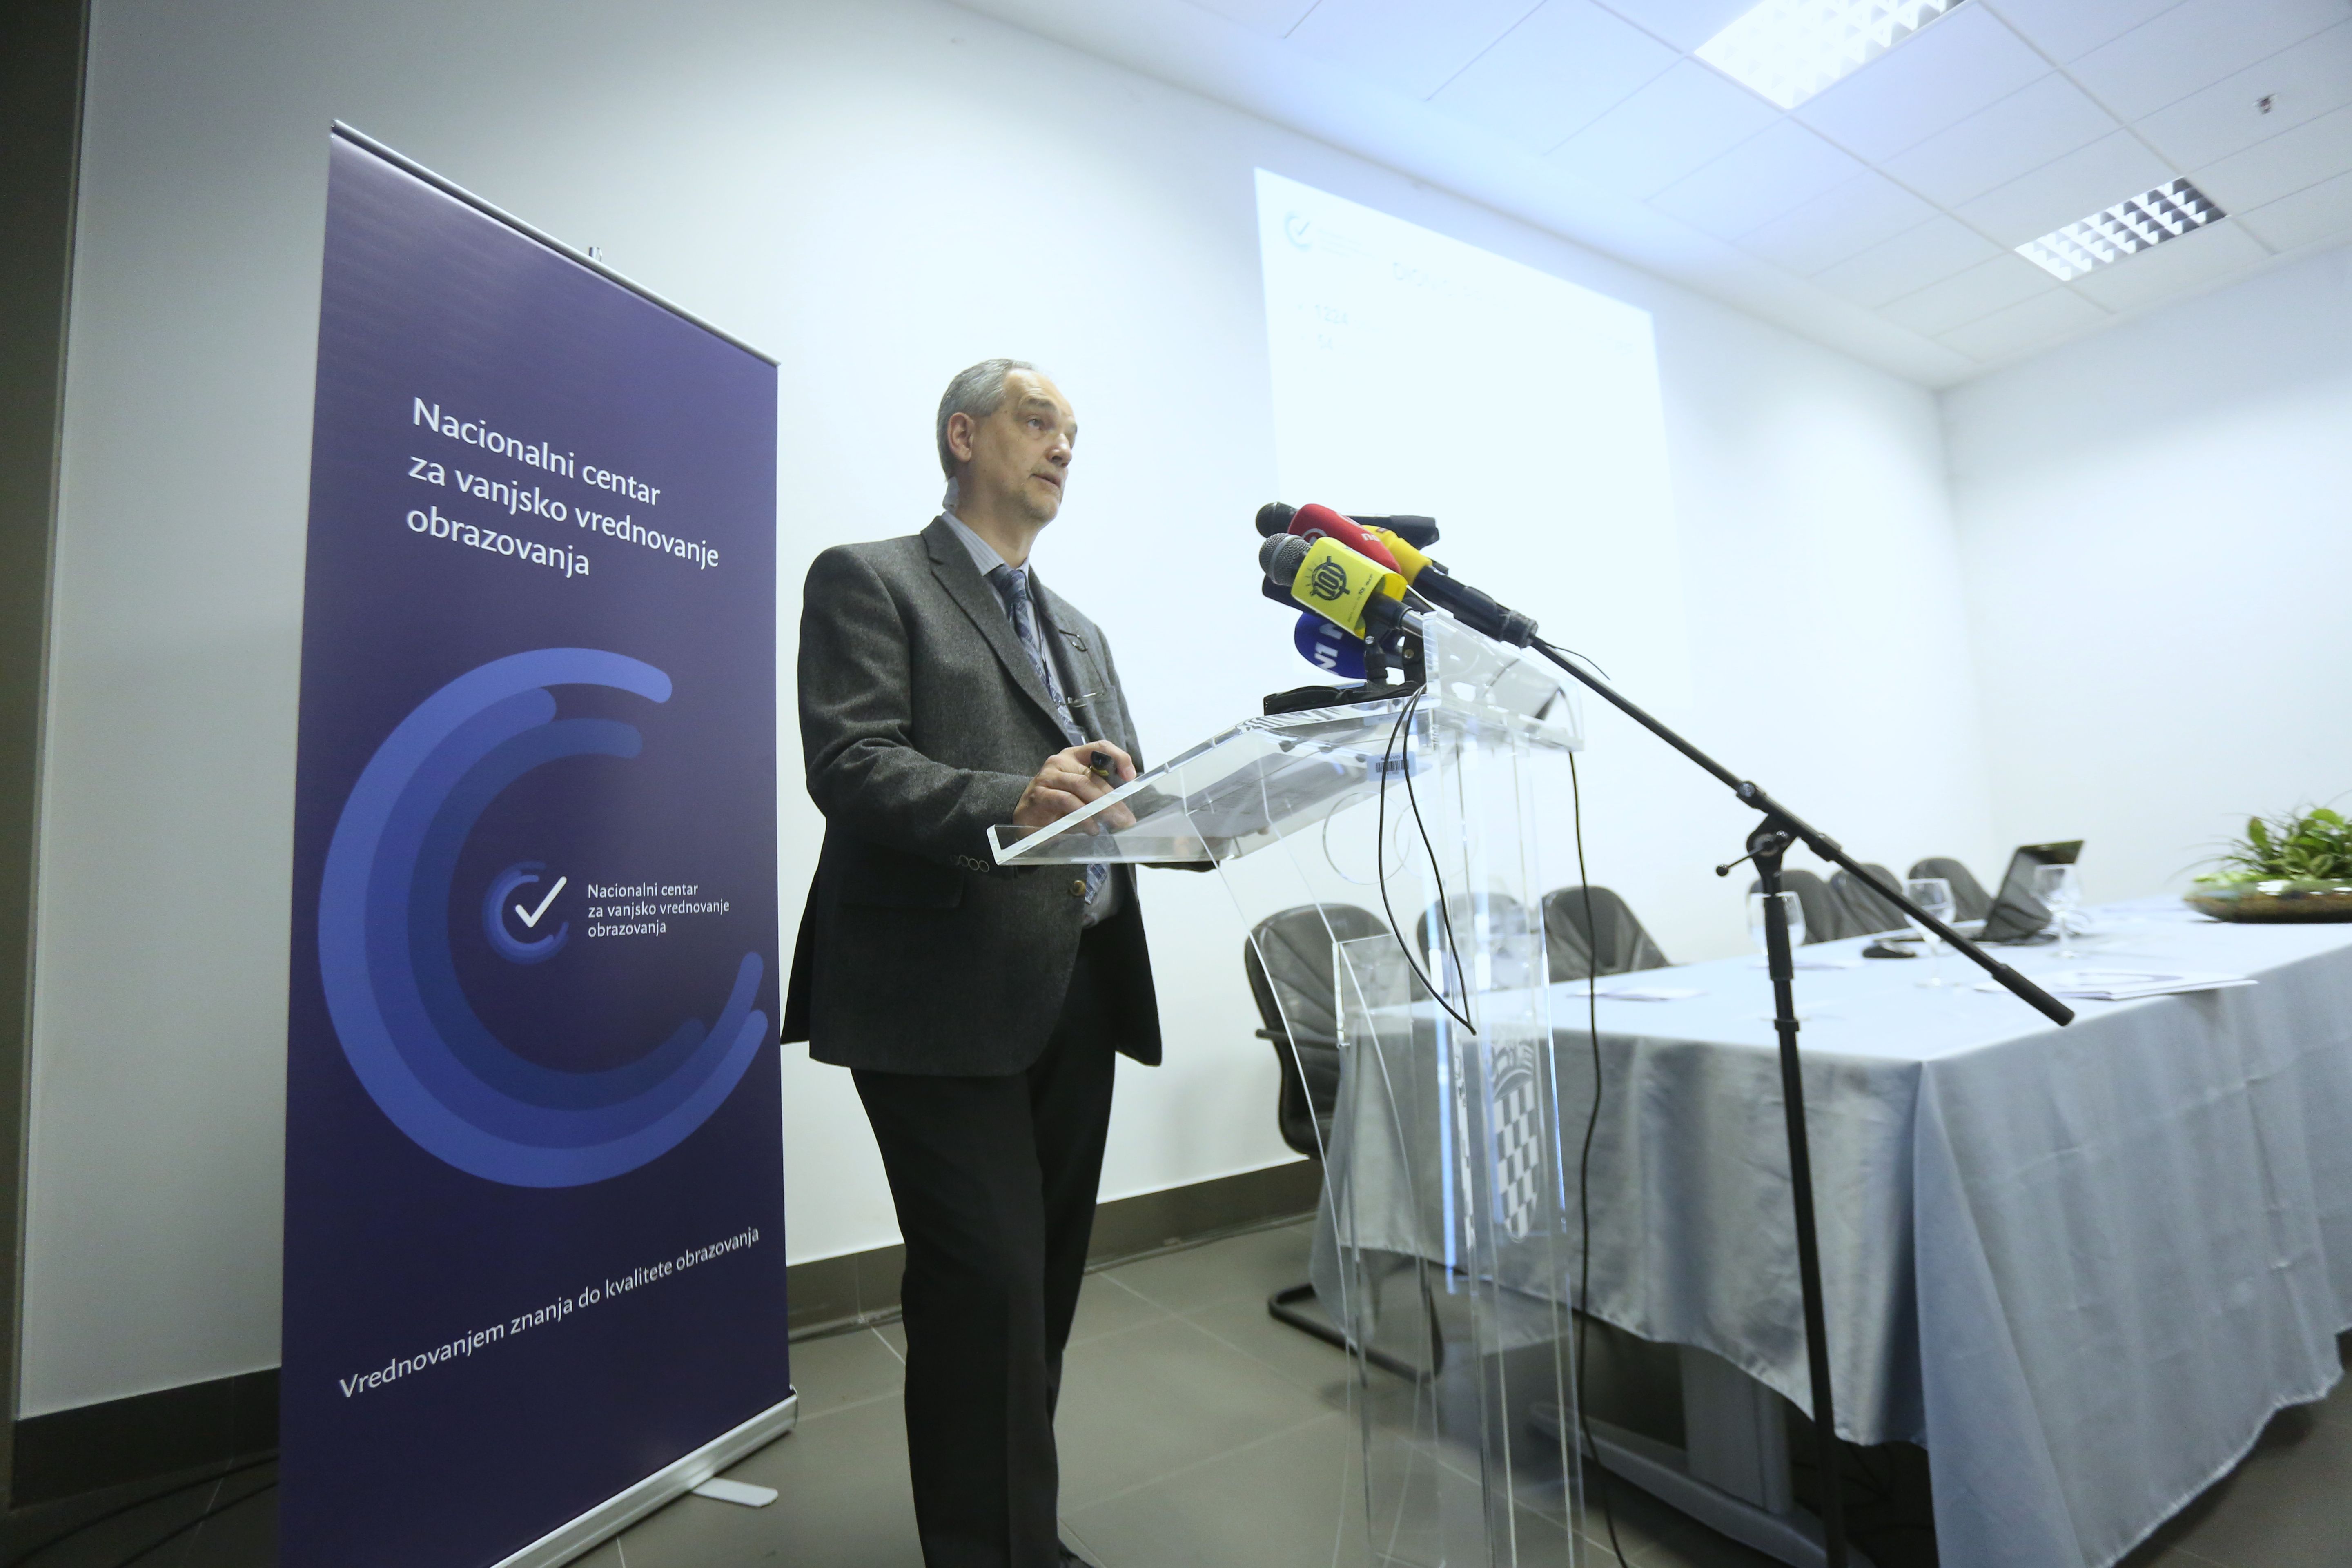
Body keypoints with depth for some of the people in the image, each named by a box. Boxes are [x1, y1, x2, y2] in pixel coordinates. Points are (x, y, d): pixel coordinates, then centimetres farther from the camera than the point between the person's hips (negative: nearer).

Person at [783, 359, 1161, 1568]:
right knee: (987, 1287, -5)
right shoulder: (867, 580, 1)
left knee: (1043, 1283, 15)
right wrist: (1010, 801, -29)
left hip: (1078, 997, 7)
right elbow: (849, 764, -13)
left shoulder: (1080, 632, 22)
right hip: (946, 998, -7)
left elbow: (1112, 793, 16)